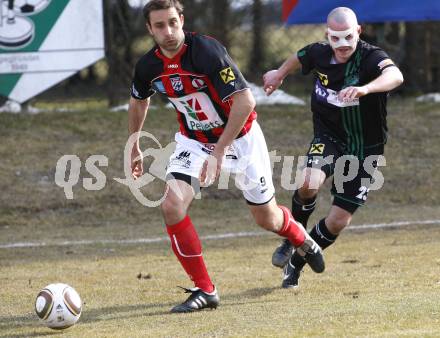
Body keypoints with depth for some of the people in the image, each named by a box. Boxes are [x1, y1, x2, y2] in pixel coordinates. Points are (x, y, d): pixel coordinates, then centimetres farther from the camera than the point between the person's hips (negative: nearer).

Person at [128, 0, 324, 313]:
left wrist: (219, 151, -34)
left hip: (240, 137, -4)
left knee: (267, 218, 9)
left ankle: (302, 239, 47)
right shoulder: (148, 66, -12)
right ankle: (205, 290, -9)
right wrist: (135, 148, 19)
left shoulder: (207, 51, -30)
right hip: (193, 141, 4)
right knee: (173, 206, -20)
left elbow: (245, 101, -33)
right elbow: (139, 101, 12)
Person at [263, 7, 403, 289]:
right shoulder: (319, 54, -8)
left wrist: (365, 89, -66)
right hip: (328, 138, 2)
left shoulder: (371, 58, -24)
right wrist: (280, 74, 38)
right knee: (309, 183, -29)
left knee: (338, 222, -3)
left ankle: (296, 263, 22)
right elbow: (300, 58, 18)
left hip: (364, 148, -2)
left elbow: (395, 76, -47)